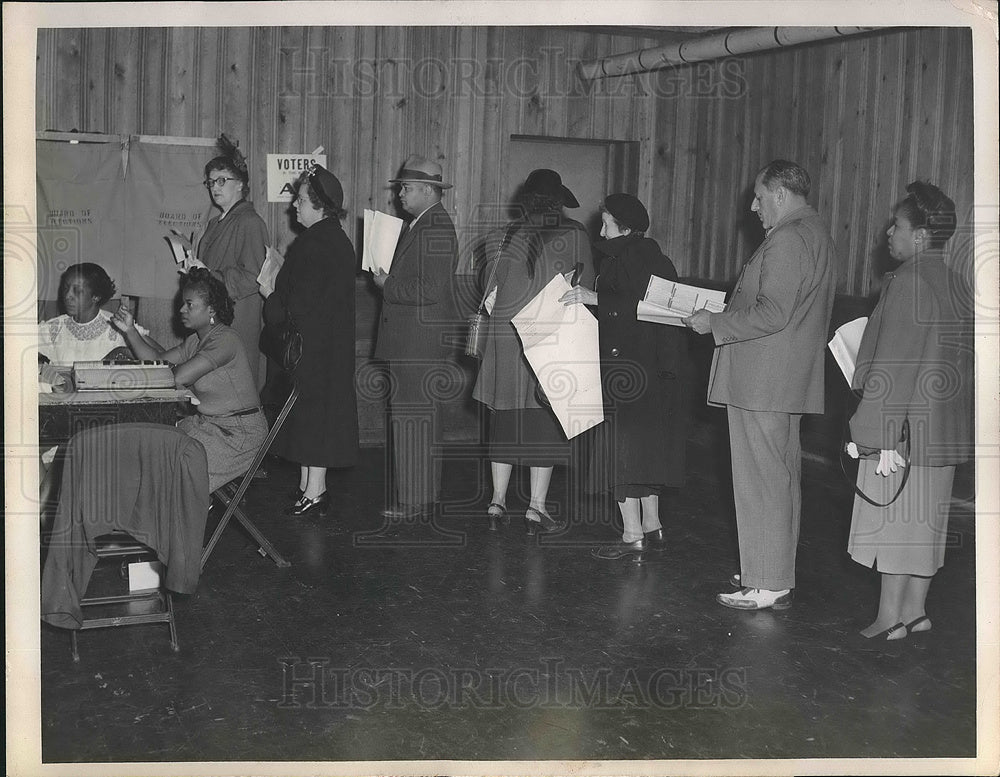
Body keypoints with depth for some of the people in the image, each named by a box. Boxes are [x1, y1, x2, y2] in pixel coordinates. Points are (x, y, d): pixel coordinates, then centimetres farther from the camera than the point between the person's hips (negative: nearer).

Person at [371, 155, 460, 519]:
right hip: (409, 342, 10)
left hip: (422, 343, -10)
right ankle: (418, 494, 21)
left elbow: (429, 289, -22)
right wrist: (388, 280, 9)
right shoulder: (418, 224, 17)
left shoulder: (437, 229, -15)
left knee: (414, 421, -5)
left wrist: (387, 285, -11)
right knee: (418, 420, 14)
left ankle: (414, 501, 1)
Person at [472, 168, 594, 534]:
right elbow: (586, 286, 0)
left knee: (506, 419, 12)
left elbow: (491, 289, 5)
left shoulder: (505, 236, 1)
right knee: (546, 423, 4)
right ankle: (536, 507, 4)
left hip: (506, 335, 3)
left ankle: (498, 501, 15)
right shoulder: (575, 235, -6)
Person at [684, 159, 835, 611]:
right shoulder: (816, 232, 17)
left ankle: (767, 588, 0)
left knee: (761, 483, -5)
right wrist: (725, 316, 19)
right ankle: (778, 573, 27)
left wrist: (714, 323, -14)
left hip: (761, 382, -11)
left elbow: (772, 314, -24)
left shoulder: (787, 239, -17)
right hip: (789, 380, 11)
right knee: (783, 479, 16)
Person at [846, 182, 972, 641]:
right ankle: (915, 610, 23)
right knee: (923, 519, 14)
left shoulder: (908, 283, -16)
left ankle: (890, 617, 7)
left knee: (894, 515, 0)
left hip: (905, 428, -8)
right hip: (944, 429, 8)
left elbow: (894, 367, -20)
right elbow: (957, 360, 15)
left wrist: (879, 435, -19)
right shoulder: (952, 284, 10)